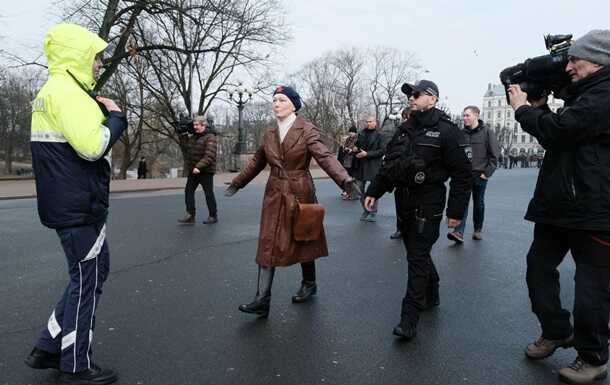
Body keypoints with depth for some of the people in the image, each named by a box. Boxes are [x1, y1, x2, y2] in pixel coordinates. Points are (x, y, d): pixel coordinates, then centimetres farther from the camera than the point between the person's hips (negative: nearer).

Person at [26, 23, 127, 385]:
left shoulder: (52, 91, 18)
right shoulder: (67, 91, -16)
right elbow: (92, 146, -25)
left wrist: (100, 113, 8)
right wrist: (115, 116, -9)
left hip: (69, 203, 10)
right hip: (80, 206, -10)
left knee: (93, 271, 19)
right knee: (87, 281, 2)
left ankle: (49, 348, 27)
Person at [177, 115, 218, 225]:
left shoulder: (210, 137, -13)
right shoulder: (194, 136, 13)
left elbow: (209, 156, -22)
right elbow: (184, 145, 23)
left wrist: (199, 167, -29)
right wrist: (183, 135, 7)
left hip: (206, 171, -8)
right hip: (193, 170, 8)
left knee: (209, 194, 2)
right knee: (188, 191, 2)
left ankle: (213, 216, 15)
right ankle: (190, 216, 4)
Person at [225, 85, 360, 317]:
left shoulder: (306, 130, -9)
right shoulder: (270, 134, 7)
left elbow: (324, 157, -21)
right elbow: (257, 162, 17)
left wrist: (345, 181, -36)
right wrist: (237, 183, 22)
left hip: (300, 194, -4)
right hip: (275, 195, 4)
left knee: (303, 241, 12)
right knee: (268, 245, -1)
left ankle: (309, 285, 35)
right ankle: (262, 300, 2)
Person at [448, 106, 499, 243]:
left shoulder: (487, 132, -3)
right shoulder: (462, 133, 4)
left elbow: (494, 154, -3)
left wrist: (487, 172, -8)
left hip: (480, 175, -1)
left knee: (478, 203, 11)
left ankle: (478, 230, 27)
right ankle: (459, 232, -16)